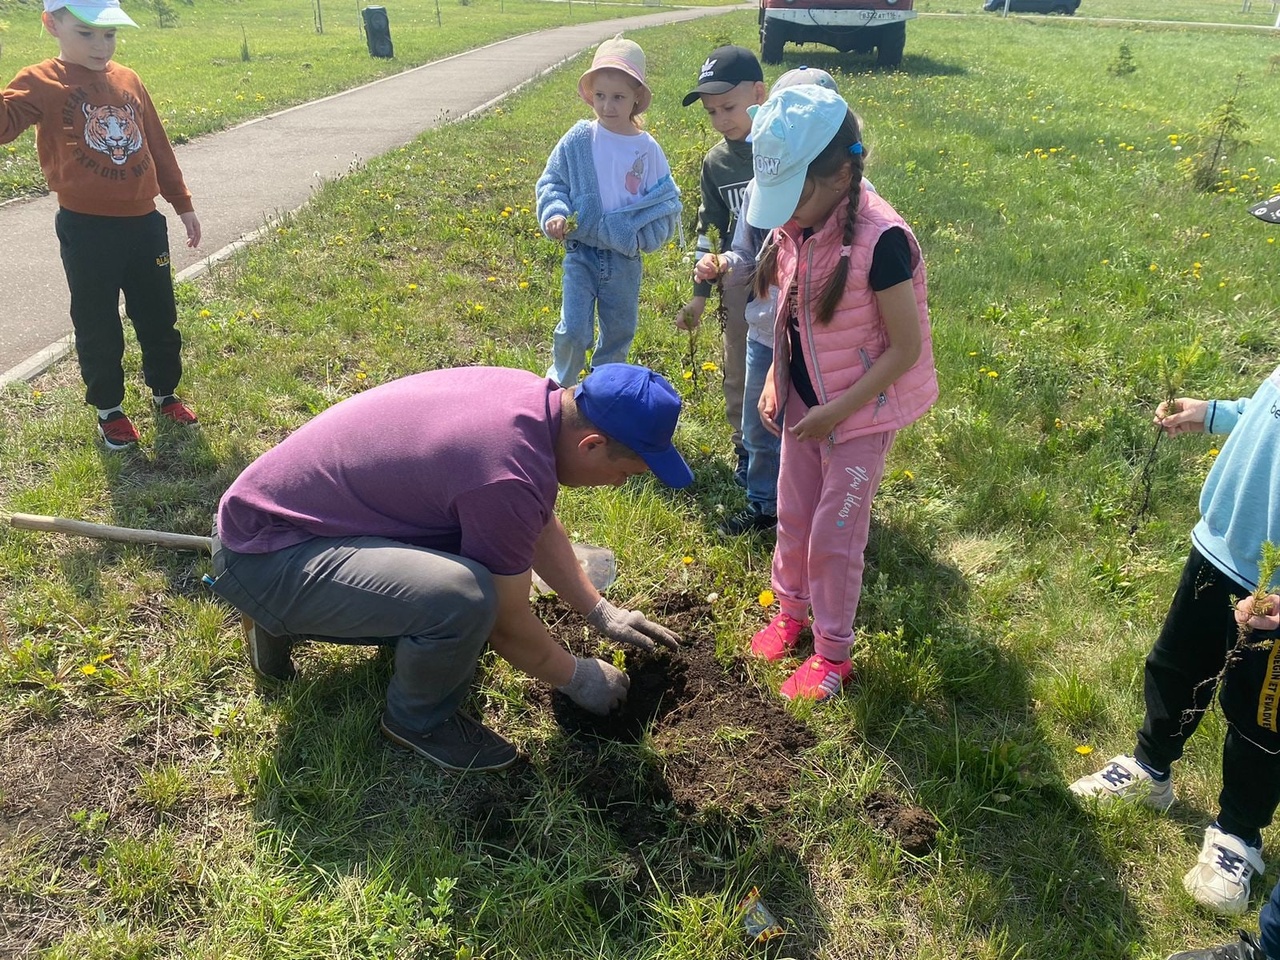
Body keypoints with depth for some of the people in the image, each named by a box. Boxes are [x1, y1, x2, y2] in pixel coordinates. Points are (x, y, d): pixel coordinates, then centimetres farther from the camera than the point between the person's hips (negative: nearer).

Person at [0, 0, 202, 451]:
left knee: (159, 316, 16)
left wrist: (183, 204, 18)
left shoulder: (128, 80, 7)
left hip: (144, 222, 4)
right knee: (98, 327, 7)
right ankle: (108, 410, 25)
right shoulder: (42, 83, -7)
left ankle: (165, 392, 35)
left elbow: (158, 147, 15)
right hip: (87, 230, -4)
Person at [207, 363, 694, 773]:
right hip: (261, 556, -9)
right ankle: (419, 722, 1)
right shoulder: (508, 478, -30)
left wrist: (600, 612, 14)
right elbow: (508, 626, -14)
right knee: (463, 598, -31)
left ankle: (285, 620, 22)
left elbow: (541, 525, 13)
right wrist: (578, 678, 3)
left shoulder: (535, 393, -3)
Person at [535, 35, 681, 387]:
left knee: (619, 331, 16)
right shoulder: (578, 140, -7)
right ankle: (560, 383, 22)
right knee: (574, 331, -8)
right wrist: (555, 213, -19)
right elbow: (551, 182, 0)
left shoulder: (647, 149, -5)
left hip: (625, 257, 2)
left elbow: (667, 202, -1)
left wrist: (640, 236, -16)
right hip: (581, 252, -1)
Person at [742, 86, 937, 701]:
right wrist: (775, 381, -2)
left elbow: (906, 347, -21)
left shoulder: (879, 240, -26)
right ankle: (790, 609, 44)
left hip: (860, 412, -6)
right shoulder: (795, 226, -6)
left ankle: (834, 653, 25)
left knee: (834, 536, 5)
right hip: (802, 402, 6)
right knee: (792, 518, 19)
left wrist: (836, 412, -20)